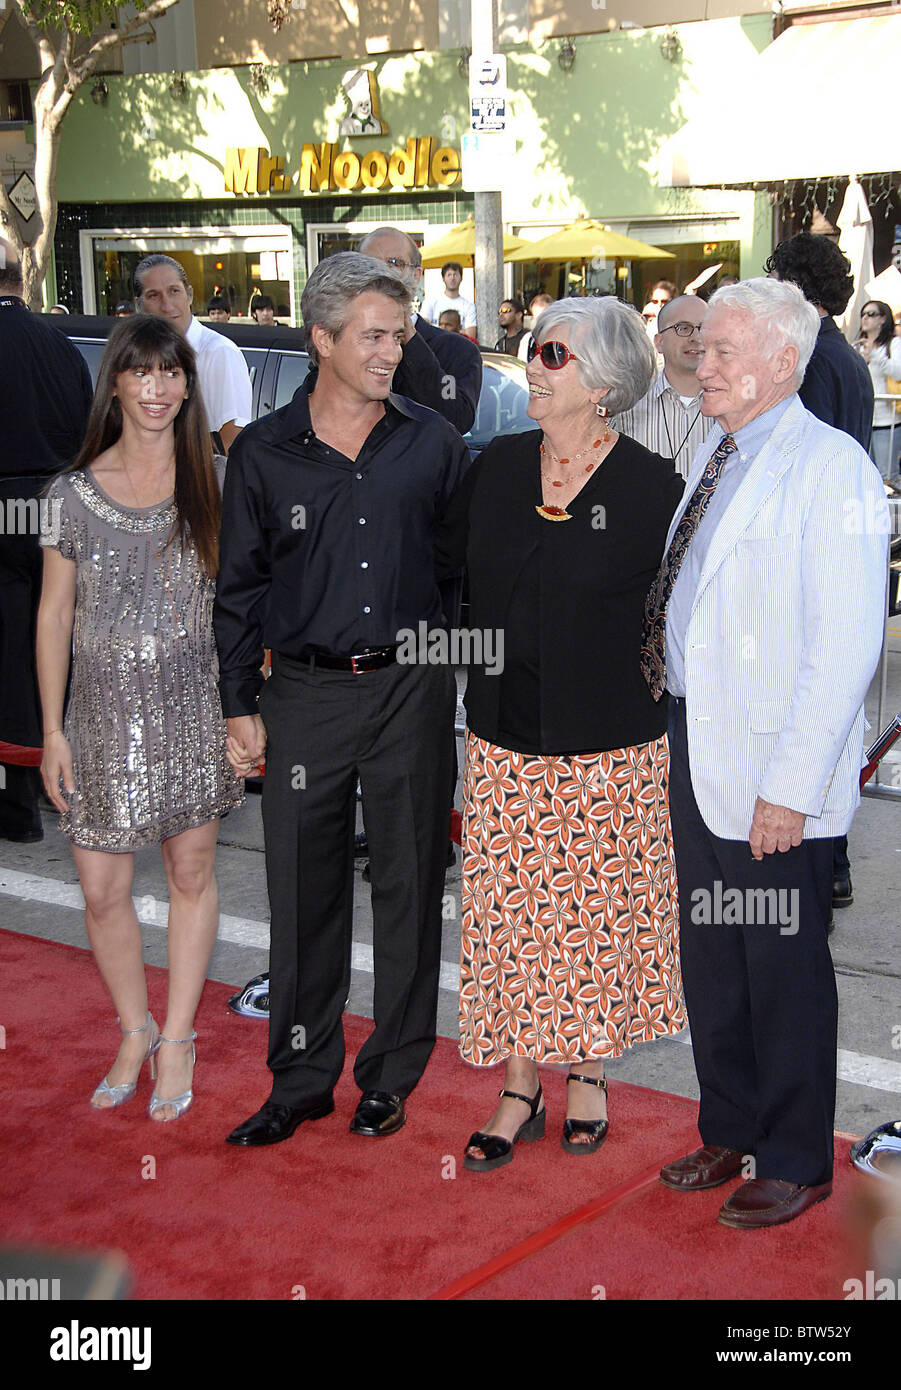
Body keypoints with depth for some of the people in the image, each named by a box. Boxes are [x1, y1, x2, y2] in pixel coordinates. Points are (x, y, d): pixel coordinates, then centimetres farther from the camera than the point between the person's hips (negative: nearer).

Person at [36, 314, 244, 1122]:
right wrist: (53, 730, -1)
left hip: (191, 706, 0)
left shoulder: (211, 485, 1)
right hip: (105, 712, 0)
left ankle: (178, 1040, 23)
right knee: (102, 890, 3)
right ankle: (136, 1032, 26)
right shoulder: (74, 493, -1)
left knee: (191, 874, 8)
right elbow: (54, 614, 2)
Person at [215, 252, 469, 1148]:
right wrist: (240, 706, 4)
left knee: (409, 882, 7)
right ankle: (302, 1079, 19)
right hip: (307, 694, 0)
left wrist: (460, 662, 3)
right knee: (303, 889, 4)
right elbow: (238, 590, 6)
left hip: (412, 687, 1)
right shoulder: (263, 454, 2)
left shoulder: (432, 442, 3)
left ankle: (391, 1075, 23)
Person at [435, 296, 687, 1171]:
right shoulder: (495, 469, 2)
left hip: (610, 746, -3)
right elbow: (441, 563, 14)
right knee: (510, 912, 7)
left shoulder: (652, 487, -9)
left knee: (598, 912, 10)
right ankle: (520, 1091, 22)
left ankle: (588, 1074, 31)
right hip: (506, 739, 3)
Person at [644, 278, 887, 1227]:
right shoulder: (712, 454, 12)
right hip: (697, 755, 8)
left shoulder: (829, 467, -14)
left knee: (784, 970, 6)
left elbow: (847, 645, -19)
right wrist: (677, 736, 12)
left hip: (774, 777, -8)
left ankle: (796, 1164, 24)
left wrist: (790, 786, -21)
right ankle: (730, 1134, 36)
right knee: (709, 957, 18)